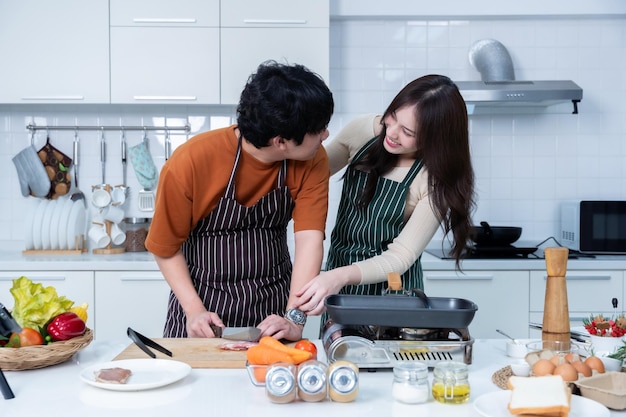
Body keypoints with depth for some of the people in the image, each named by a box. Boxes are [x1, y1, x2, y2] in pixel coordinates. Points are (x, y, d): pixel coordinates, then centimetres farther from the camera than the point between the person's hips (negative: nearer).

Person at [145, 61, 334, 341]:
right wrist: (194, 310, -18)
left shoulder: (312, 160, -13)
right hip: (203, 300, -2)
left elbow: (310, 239, -19)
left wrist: (294, 320, -27)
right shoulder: (191, 161, -20)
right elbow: (165, 247, -10)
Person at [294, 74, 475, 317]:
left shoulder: (435, 181, -19)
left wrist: (342, 276, -35)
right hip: (337, 278, 3)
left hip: (391, 290, -3)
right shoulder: (363, 130, -10)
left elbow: (401, 257, -20)